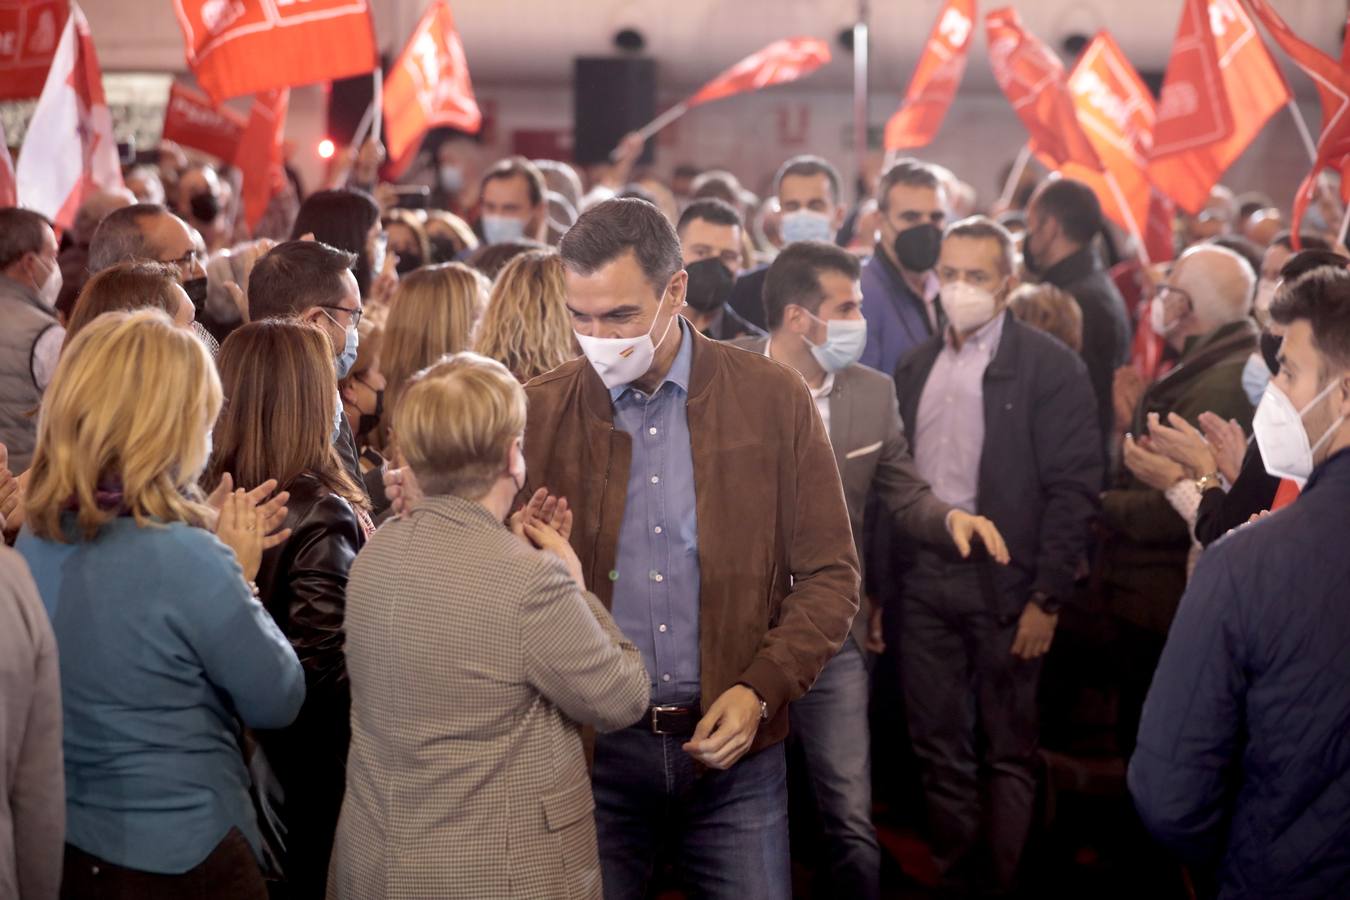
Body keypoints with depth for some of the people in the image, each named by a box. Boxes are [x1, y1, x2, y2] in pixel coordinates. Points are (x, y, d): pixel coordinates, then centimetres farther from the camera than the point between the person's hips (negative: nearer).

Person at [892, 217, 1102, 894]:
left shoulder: (1049, 366, -6)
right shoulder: (916, 369, 12)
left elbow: (1074, 488, -10)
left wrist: (1047, 598, -14)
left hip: (1004, 582, -5)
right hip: (924, 578, 5)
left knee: (1009, 751, 5)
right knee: (938, 748, 11)